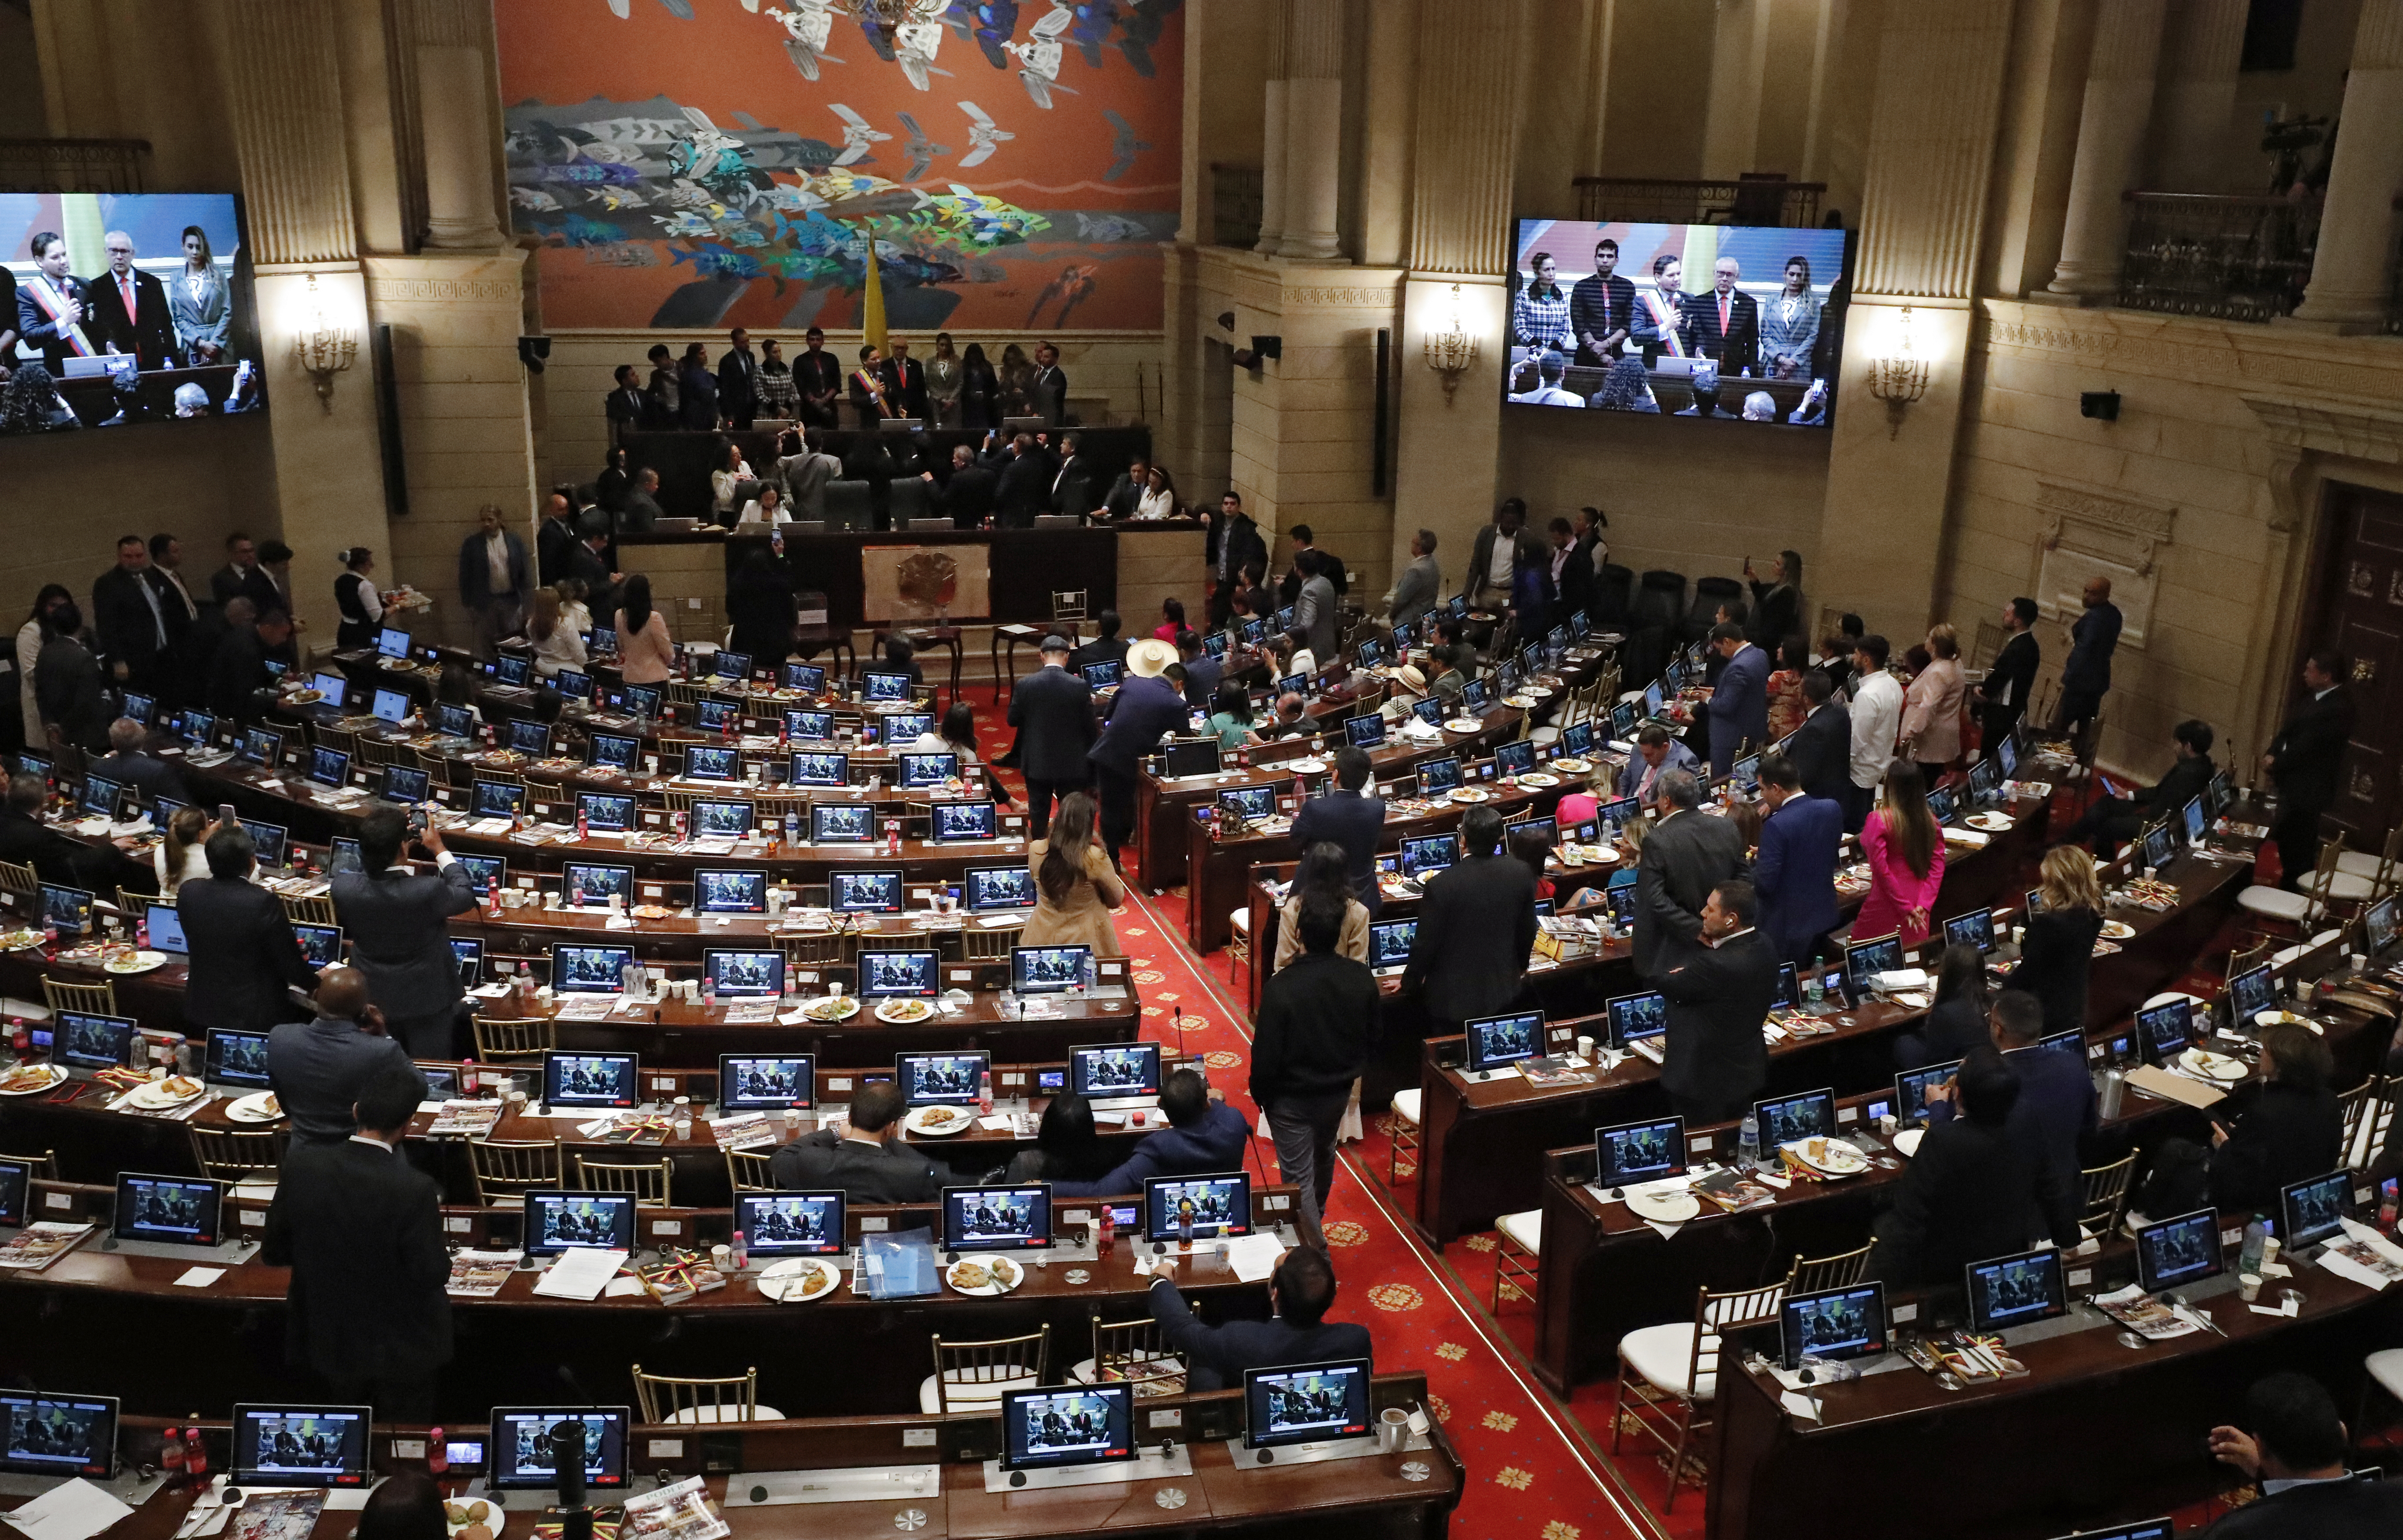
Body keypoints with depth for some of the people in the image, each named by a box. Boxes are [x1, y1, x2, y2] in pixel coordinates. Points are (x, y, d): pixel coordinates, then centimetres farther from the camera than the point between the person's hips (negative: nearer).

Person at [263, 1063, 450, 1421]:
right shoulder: (415, 1190, -29)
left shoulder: (301, 1165, -17)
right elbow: (433, 1275, -20)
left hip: (326, 1338, 4)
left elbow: (272, 1253, -5)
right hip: (397, 1348, -4)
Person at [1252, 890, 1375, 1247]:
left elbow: (1266, 1054, -22)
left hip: (1291, 1098, -5)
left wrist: (1260, 1095, -3)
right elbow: (1372, 1033, -1)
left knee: (1299, 1177, 10)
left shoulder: (1280, 987, -30)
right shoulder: (1361, 978, -17)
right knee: (1324, 1156, 30)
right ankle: (1315, 1216, 54)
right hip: (1339, 1091, 6)